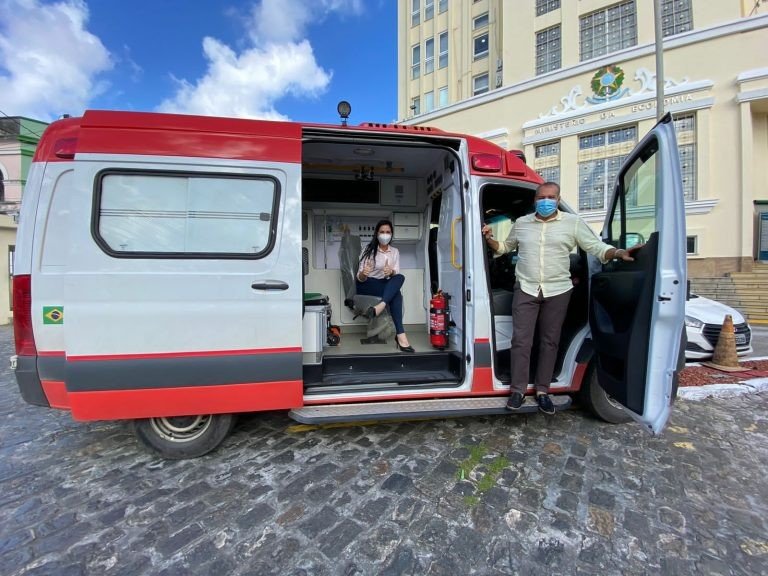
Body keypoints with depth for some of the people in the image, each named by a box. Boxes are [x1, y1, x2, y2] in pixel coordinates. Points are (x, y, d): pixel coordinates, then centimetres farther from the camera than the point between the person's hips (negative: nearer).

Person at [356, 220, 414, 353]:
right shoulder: (368, 250, -6)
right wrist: (363, 273, -38)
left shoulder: (395, 251, 7)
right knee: (397, 294, -32)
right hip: (366, 285, -4)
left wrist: (391, 272, -30)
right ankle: (400, 334, -41)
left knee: (400, 277, -32)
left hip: (386, 285, 4)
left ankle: (379, 307, -48)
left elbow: (396, 273, -4)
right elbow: (360, 278, -12)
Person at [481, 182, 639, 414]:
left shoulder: (573, 223, 3)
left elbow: (597, 247, 0)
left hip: (558, 291, 0)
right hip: (526, 290, 0)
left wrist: (619, 252, -19)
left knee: (550, 342, 8)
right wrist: (490, 239, 3)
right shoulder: (521, 223, 9)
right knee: (521, 341, -1)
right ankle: (518, 389, 10)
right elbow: (505, 247, 21)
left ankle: (542, 390, 21)